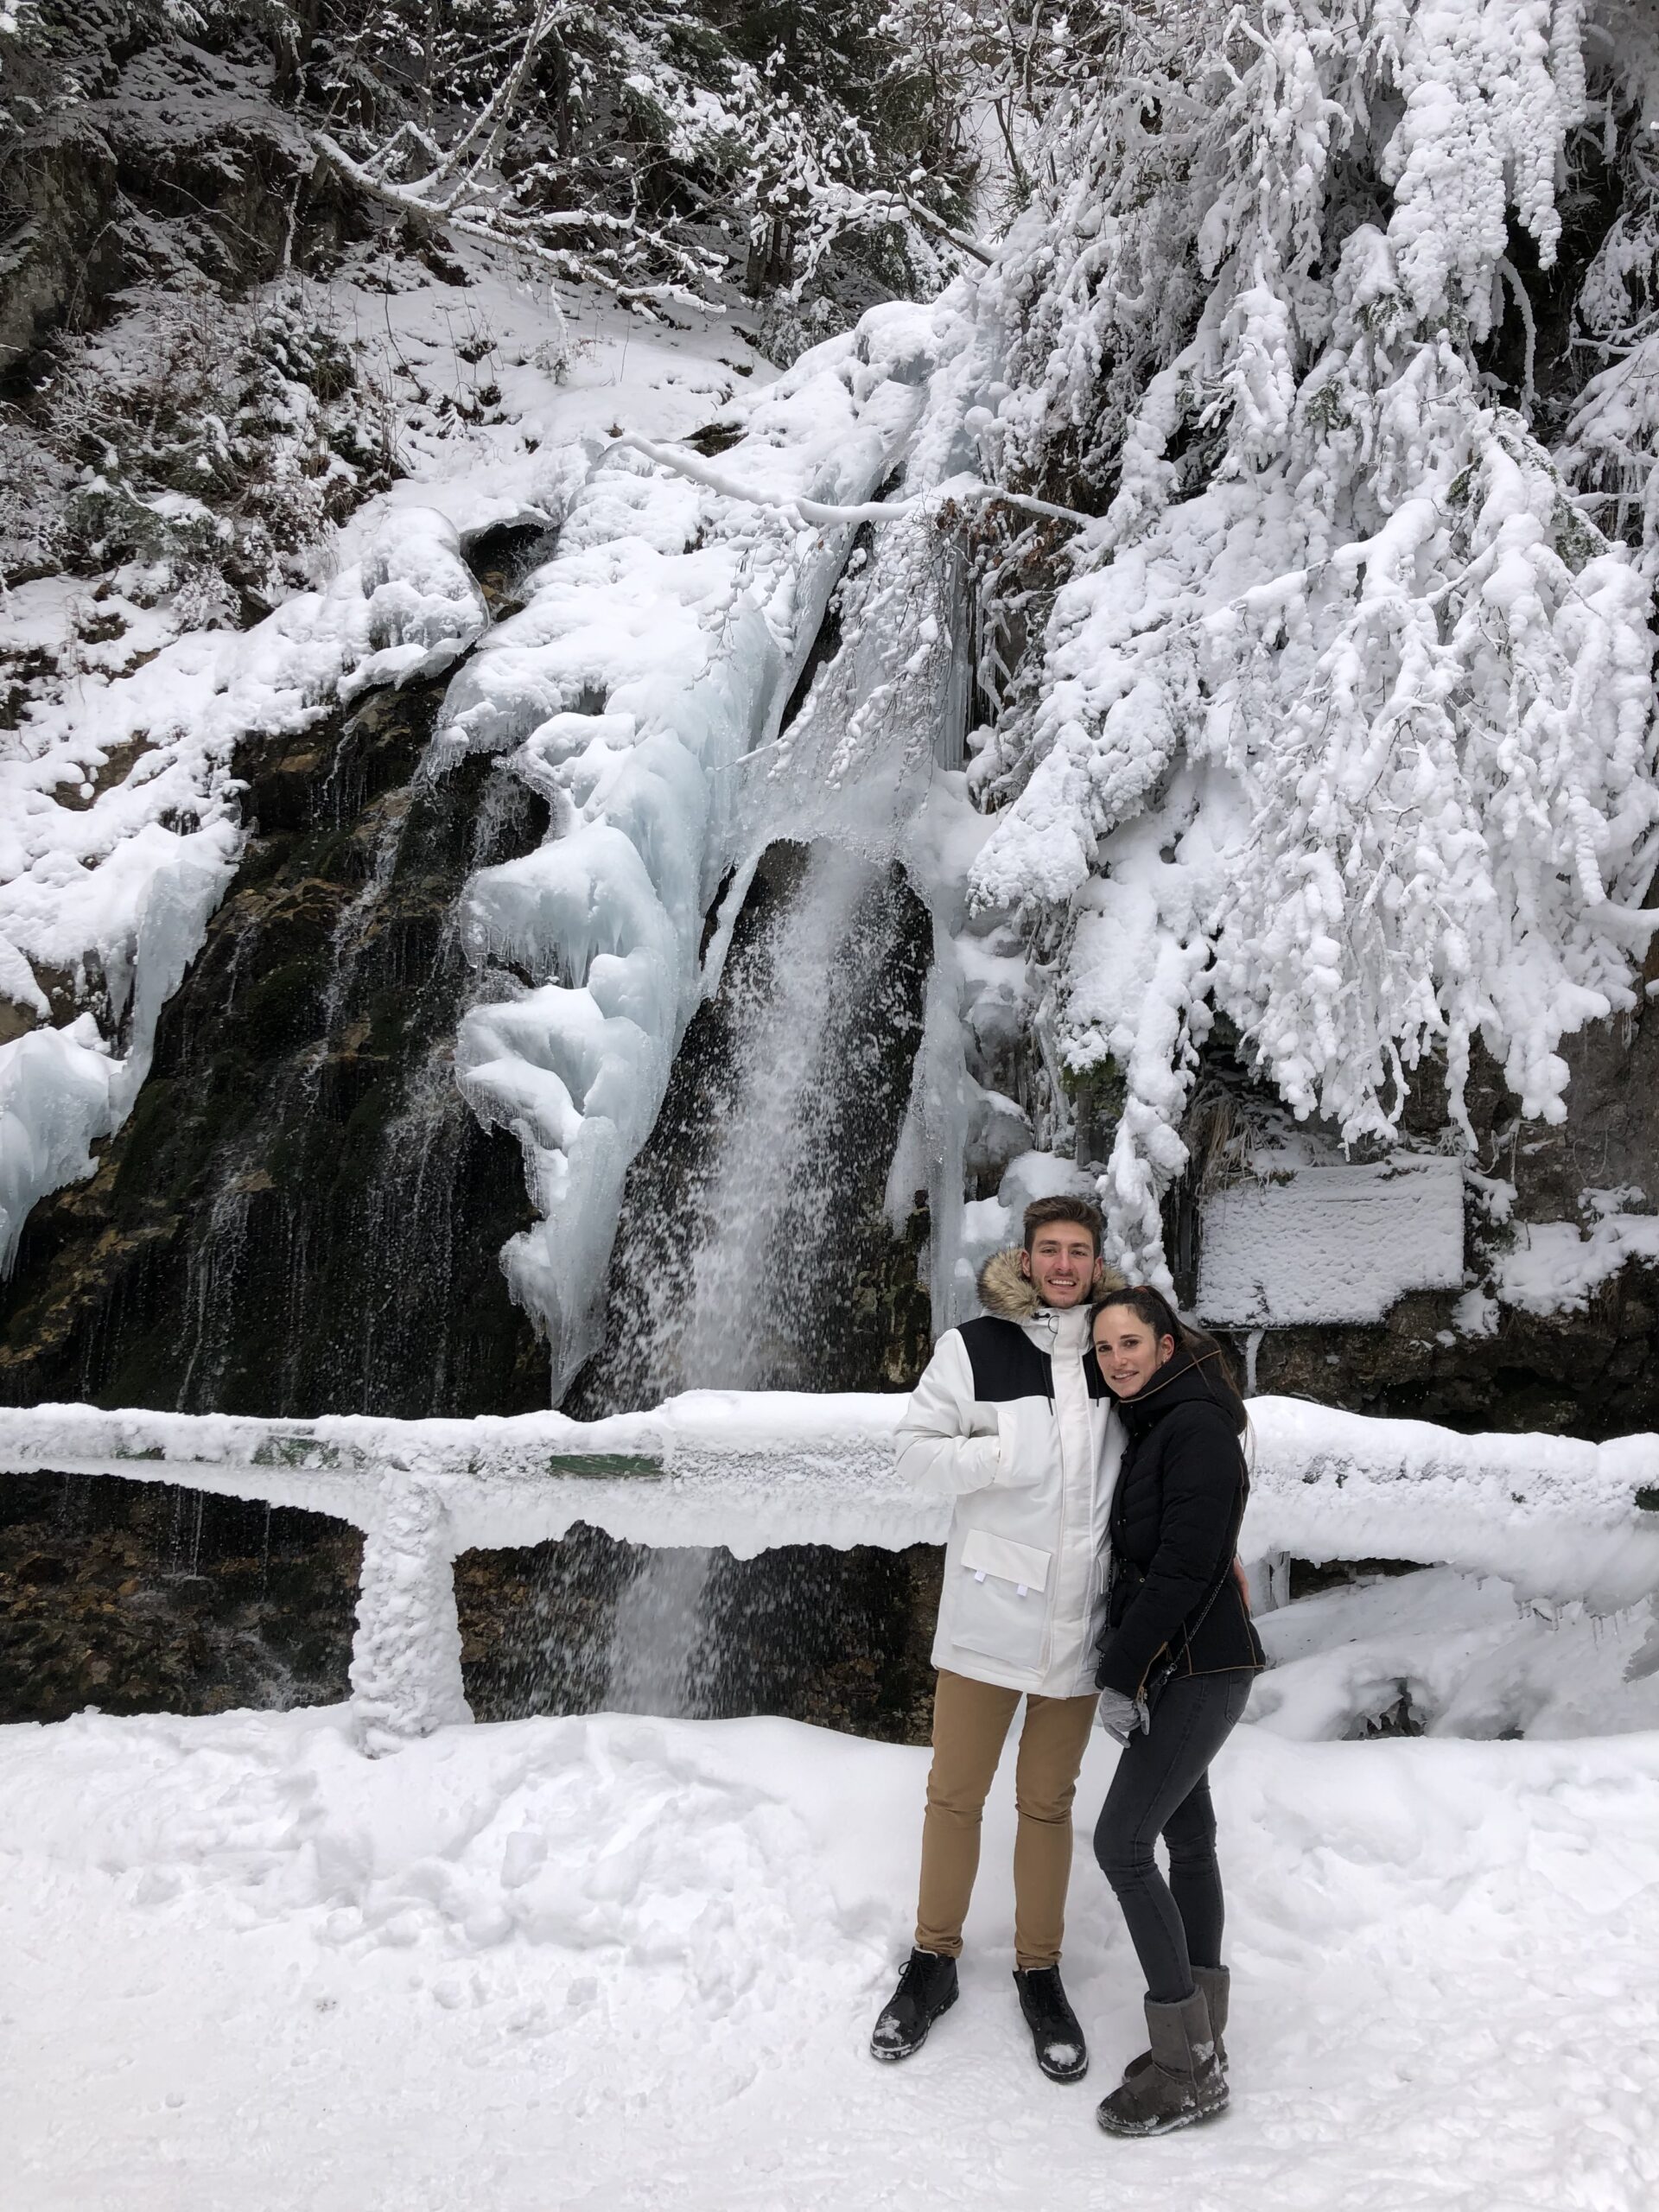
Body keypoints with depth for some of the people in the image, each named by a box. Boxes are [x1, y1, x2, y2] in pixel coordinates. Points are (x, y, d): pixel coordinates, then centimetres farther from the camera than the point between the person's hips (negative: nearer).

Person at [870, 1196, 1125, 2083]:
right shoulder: (974, 1347, -6)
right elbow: (916, 1448, -5)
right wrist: (999, 1454, -20)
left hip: (1077, 1617, 2)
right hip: (988, 1607, -2)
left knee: (1047, 1802, 13)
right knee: (954, 1793, 8)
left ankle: (1039, 1971, 29)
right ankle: (933, 1962, 27)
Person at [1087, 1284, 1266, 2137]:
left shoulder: (1196, 1427, -17)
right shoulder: (1149, 1427, 12)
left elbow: (1186, 1566, -22)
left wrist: (1121, 1674, -19)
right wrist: (1124, 1666, 12)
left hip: (1197, 1671, -10)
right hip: (1176, 1668, 10)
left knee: (1121, 1842, -9)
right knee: (1186, 1837, 13)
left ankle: (1189, 2068, 0)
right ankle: (1201, 2041, 23)